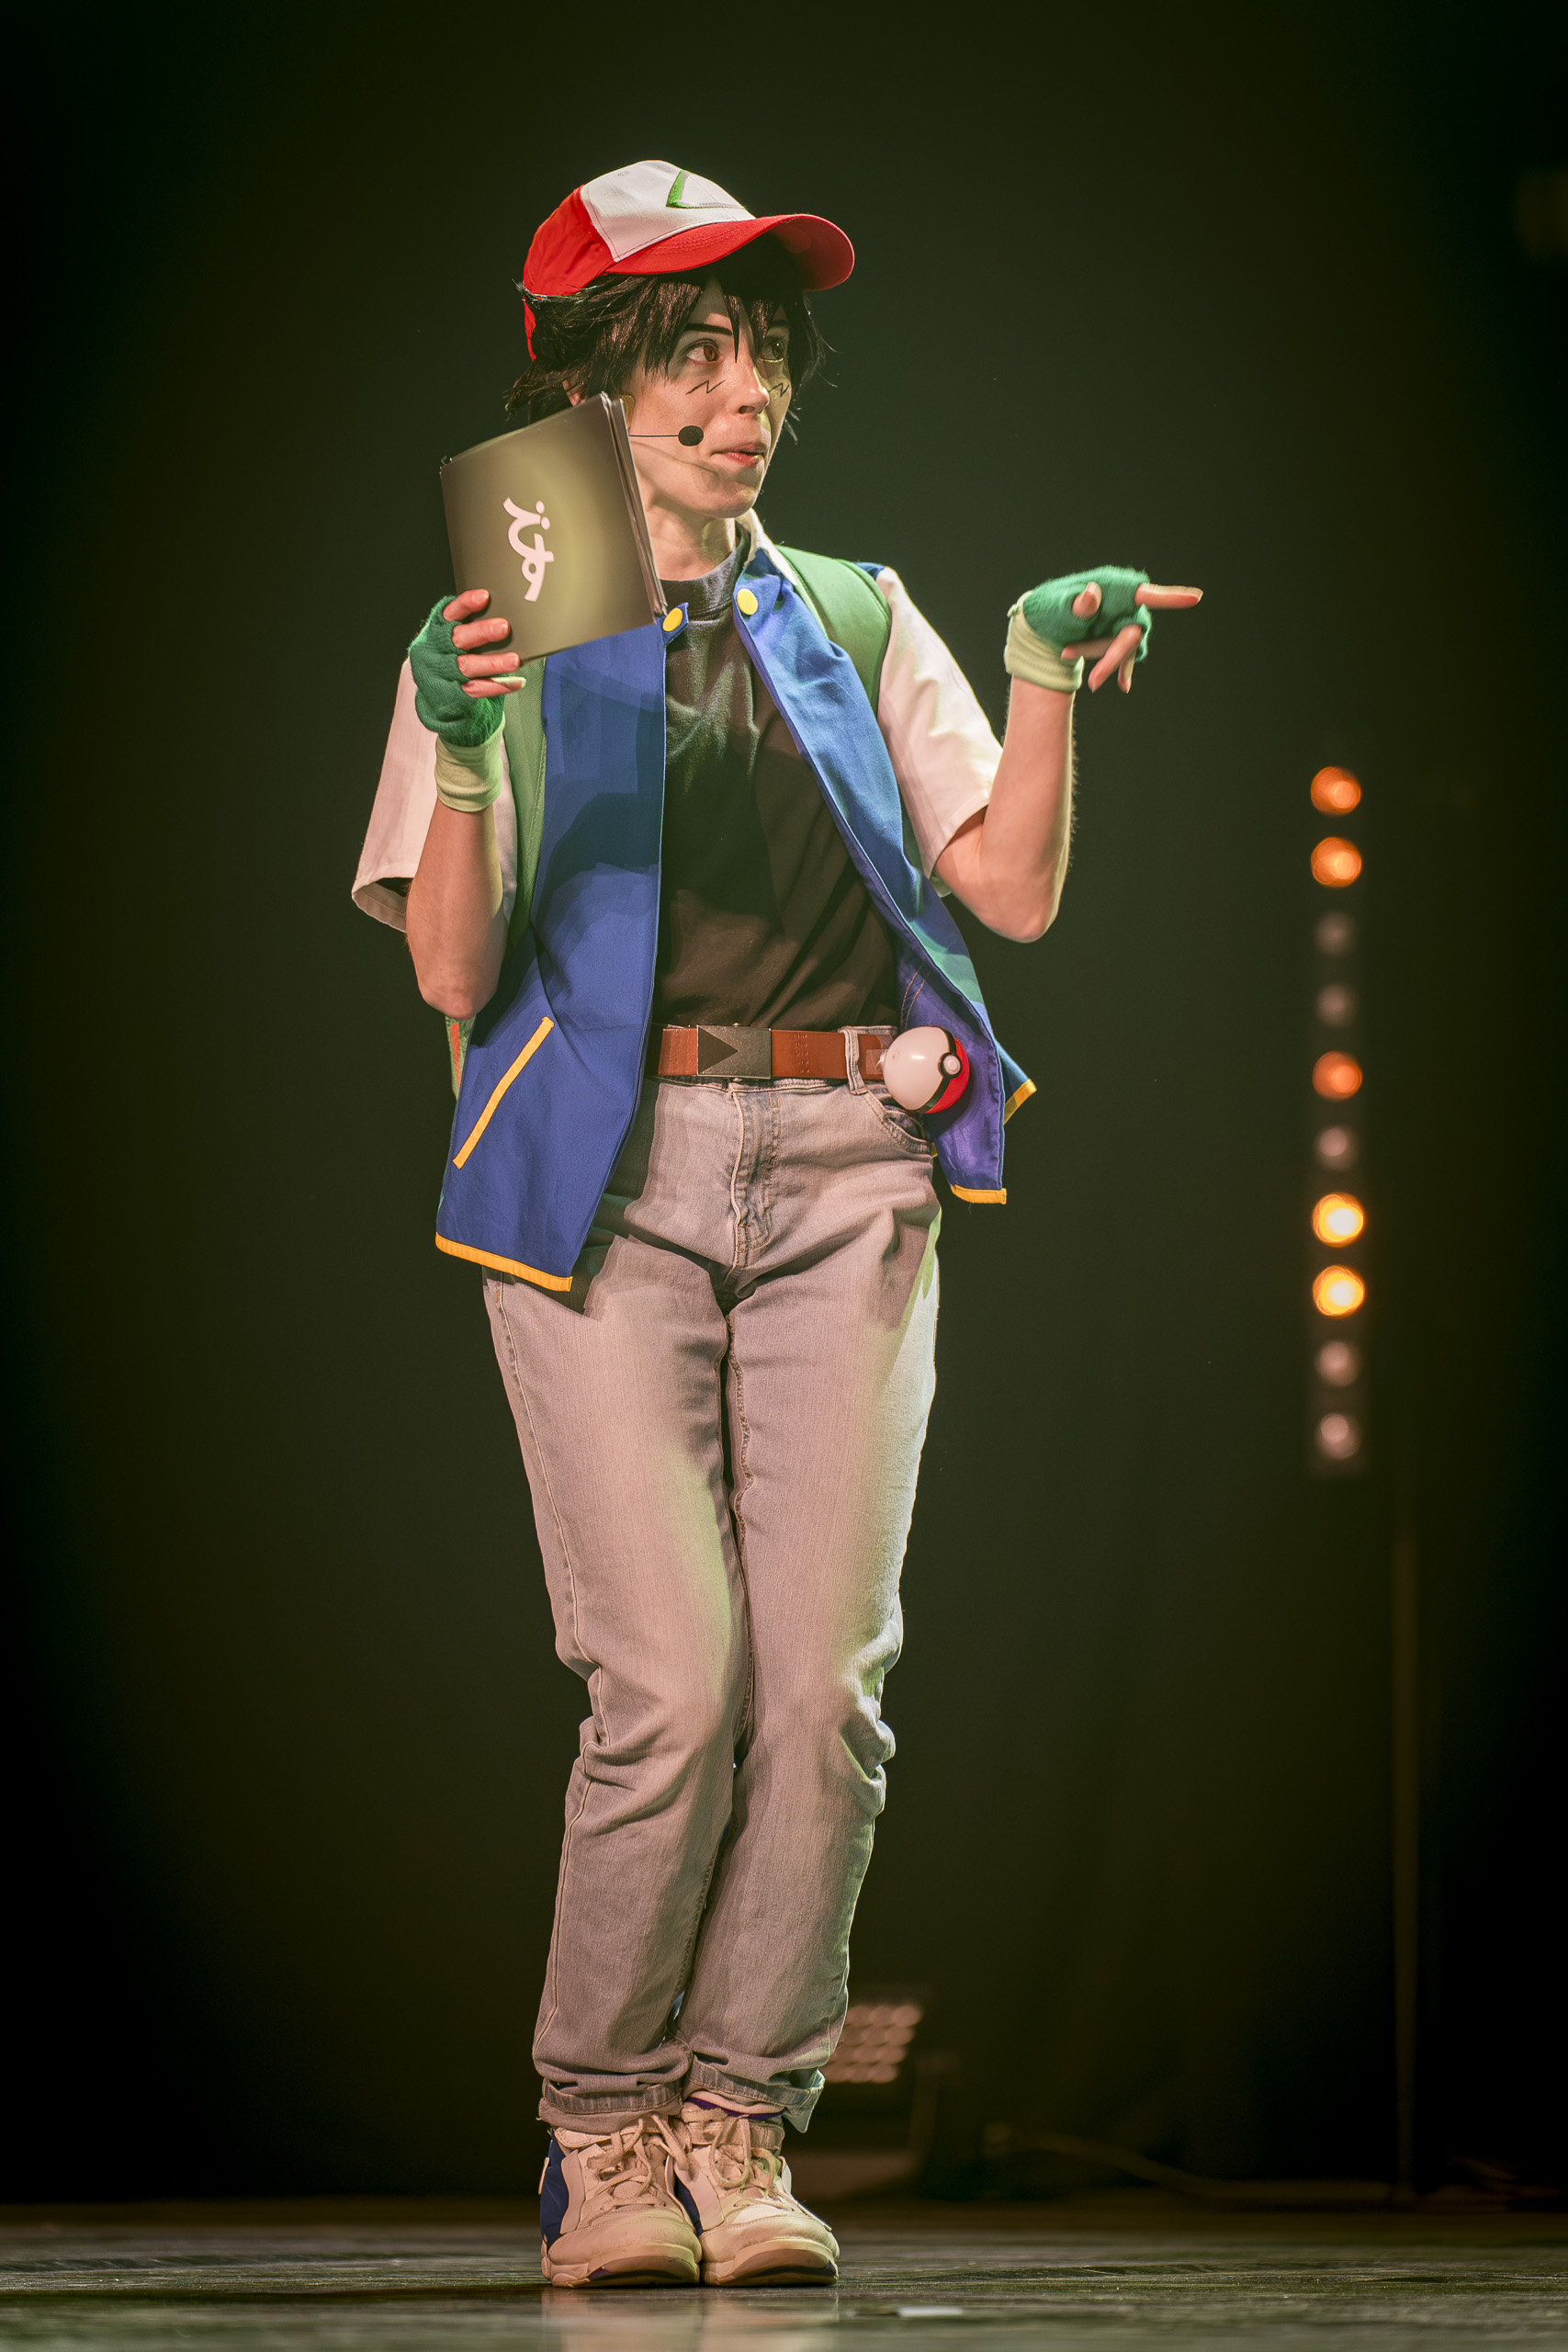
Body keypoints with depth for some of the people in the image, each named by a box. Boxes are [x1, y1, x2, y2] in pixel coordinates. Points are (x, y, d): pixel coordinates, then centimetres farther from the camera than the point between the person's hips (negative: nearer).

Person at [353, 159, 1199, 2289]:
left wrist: (1042, 673, -5)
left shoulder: (852, 623, 17)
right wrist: (465, 755, -19)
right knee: (676, 1684, -13)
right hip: (606, 1174, -3)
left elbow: (1016, 890, 9)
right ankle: (604, 2129, 5)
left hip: (844, 1173, 3)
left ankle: (741, 2123, 5)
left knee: (826, 1676, -7)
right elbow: (450, 971, -3)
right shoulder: (505, 635, 7)